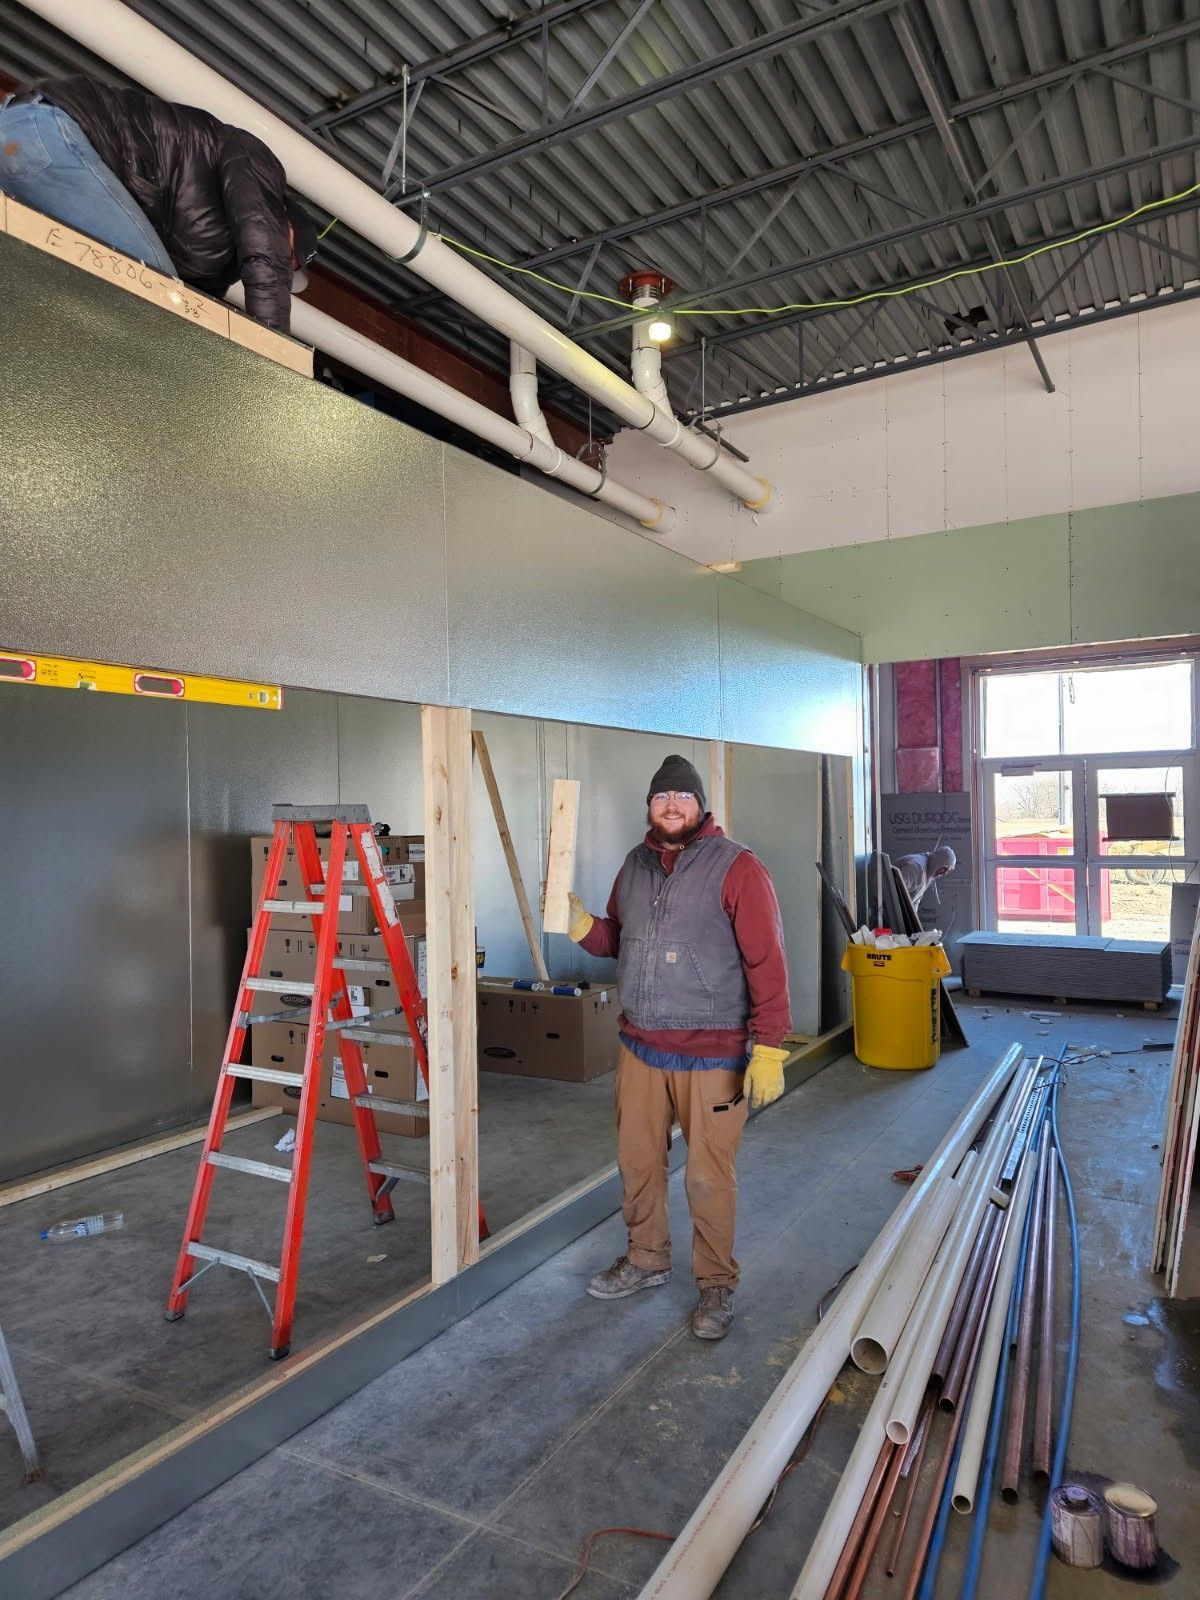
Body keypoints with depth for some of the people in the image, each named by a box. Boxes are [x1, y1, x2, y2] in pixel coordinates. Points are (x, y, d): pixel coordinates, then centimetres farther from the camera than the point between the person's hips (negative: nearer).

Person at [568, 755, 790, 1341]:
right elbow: (616, 939, 19)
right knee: (637, 1161, 17)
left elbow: (767, 962, -14)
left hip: (712, 1056, -6)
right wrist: (579, 922, -1)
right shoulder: (635, 865, 9)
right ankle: (646, 1259, 40)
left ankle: (716, 1285, 27)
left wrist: (769, 1049, -18)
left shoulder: (737, 868, -11)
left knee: (709, 1176, 5)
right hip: (639, 1046, 6)